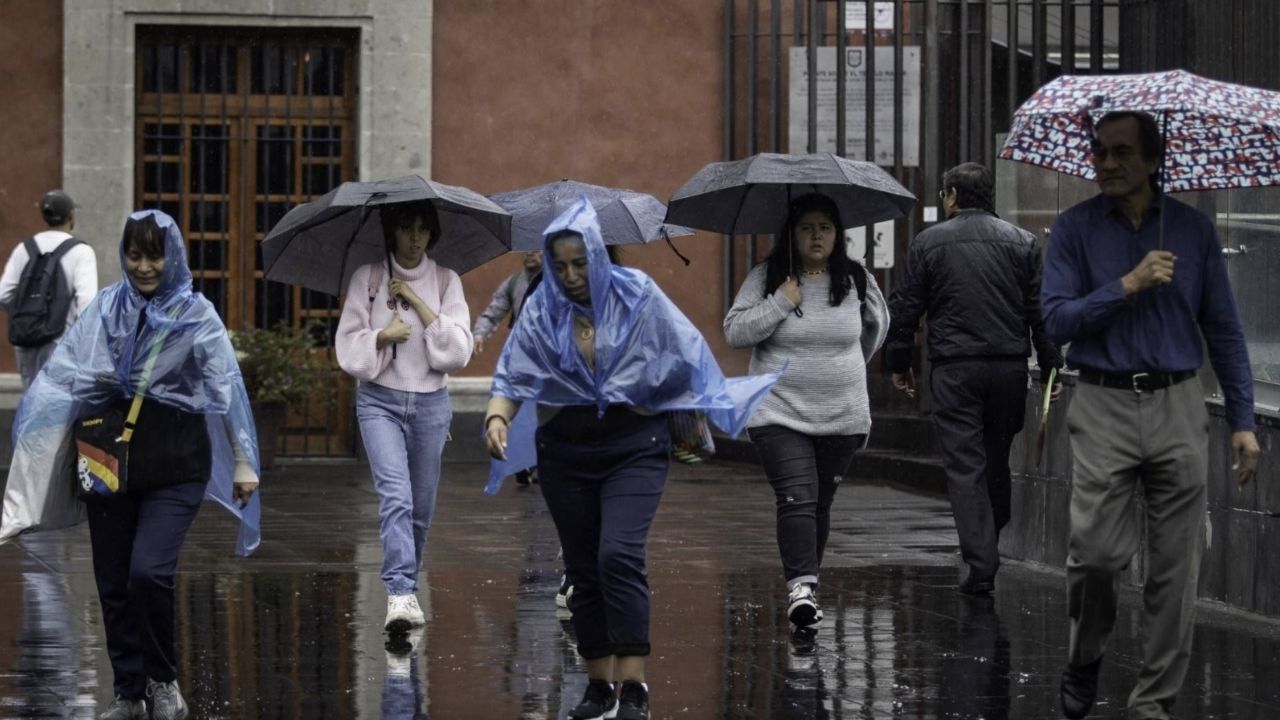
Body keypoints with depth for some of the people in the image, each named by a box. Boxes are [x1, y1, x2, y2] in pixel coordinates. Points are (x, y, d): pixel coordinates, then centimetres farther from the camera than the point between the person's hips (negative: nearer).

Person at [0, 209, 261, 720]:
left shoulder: (196, 316, 1)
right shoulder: (104, 308, 7)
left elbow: (226, 391, 1)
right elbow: (61, 375, 3)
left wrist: (243, 463, -2)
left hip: (175, 465, -3)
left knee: (149, 571, -18)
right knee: (113, 582, 4)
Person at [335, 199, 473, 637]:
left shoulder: (445, 281, 5)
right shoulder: (368, 279, 1)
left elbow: (459, 350, -5)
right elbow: (348, 347, 2)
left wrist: (418, 302, -10)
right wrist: (383, 335, -16)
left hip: (430, 402, 3)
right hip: (380, 400, -3)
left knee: (422, 504, 8)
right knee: (395, 496, -20)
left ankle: (406, 584, 27)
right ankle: (401, 596, -29)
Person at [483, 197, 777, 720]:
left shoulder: (638, 296, -6)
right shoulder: (541, 310, -2)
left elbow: (685, 356, 2)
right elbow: (513, 376, -8)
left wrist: (711, 406, 7)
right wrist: (497, 417, -26)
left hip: (633, 446, -3)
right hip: (565, 451, 3)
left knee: (619, 556, -19)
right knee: (583, 570, 7)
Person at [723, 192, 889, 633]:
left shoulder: (856, 280, 5)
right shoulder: (767, 278, -2)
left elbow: (878, 323, 23)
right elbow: (734, 331, -7)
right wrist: (780, 303, -15)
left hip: (841, 416, 3)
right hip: (779, 413, -3)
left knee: (821, 504, 9)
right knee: (796, 498, -18)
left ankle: (806, 583, 21)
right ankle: (800, 586, -26)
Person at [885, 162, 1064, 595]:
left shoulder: (928, 243, 1)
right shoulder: (1021, 243, 6)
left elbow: (906, 308, 2)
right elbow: (1042, 311, 4)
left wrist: (898, 364, 12)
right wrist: (1050, 367, 8)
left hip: (954, 369, -3)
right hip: (1010, 365, 3)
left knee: (964, 466, -2)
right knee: (997, 461, 16)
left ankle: (981, 566, -10)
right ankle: (989, 547, 26)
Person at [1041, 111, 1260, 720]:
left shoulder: (1193, 229, 6)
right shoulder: (1075, 229, 3)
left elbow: (1223, 328, 9)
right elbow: (1056, 320, -5)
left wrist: (1243, 421, 4)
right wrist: (1128, 286, -15)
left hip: (1177, 409, 1)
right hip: (1104, 411, -1)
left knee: (1175, 568, 1)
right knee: (1096, 551, -10)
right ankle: (1085, 661, 18)